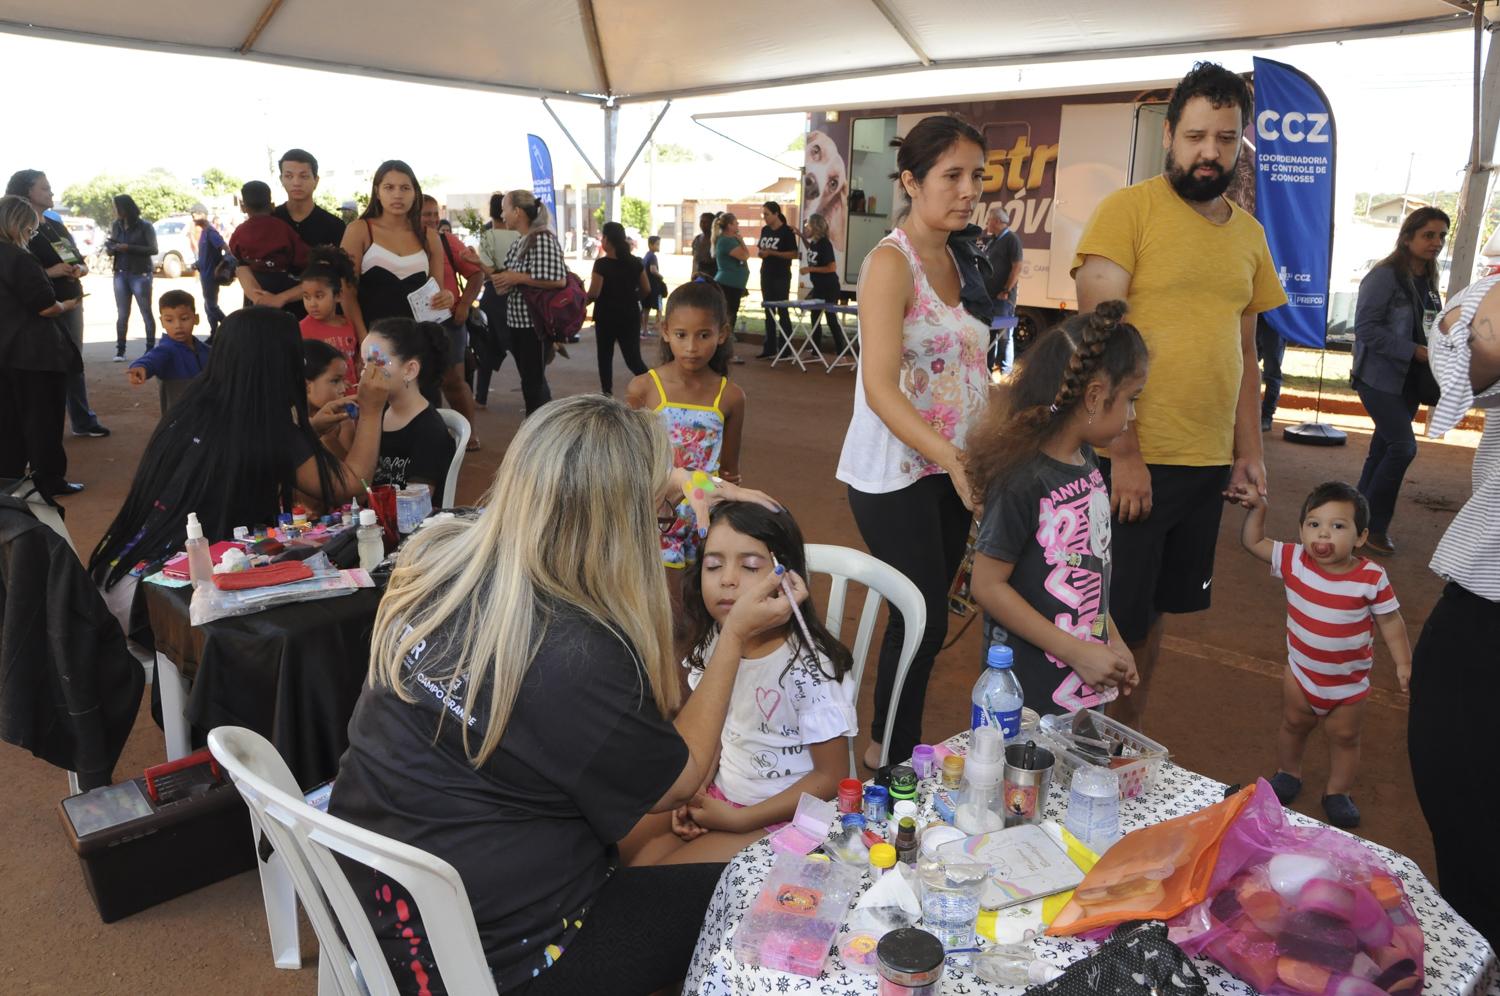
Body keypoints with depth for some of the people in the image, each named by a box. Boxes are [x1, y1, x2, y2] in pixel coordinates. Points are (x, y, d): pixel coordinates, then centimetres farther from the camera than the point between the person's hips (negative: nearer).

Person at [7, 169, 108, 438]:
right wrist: (49, 272, -24)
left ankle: (83, 421, 22)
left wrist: (79, 270, -4)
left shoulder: (58, 227, 14)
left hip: (71, 303, 7)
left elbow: (82, 263, 18)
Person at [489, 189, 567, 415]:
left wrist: (518, 278, -19)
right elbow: (506, 279, 17)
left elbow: (558, 280, -24)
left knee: (533, 382, -3)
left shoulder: (543, 238, -14)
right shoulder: (518, 243, 14)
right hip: (517, 322, 9)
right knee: (531, 380, 16)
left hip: (535, 324, -9)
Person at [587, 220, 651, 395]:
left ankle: (607, 392, 19)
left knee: (605, 356, 14)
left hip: (606, 317, -4)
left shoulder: (602, 264, -12)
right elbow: (646, 290, 5)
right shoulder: (636, 262, 2)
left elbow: (594, 294, -16)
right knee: (634, 358, 4)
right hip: (630, 316, 4)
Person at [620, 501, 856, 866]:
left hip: (782, 811, -6)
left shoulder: (810, 667, -25)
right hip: (719, 792, 6)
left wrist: (737, 819, -17)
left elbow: (832, 777, -16)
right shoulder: (713, 642, -6)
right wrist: (697, 790, -7)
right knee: (621, 843, -2)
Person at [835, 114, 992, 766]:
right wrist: (948, 457, -34)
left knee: (926, 614, 13)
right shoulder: (891, 262, -13)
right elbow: (880, 387, -24)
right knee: (923, 620, -4)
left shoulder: (960, 262, 10)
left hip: (952, 467, 8)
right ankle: (893, 757, 16)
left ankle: (890, 745, 28)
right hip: (896, 473, -7)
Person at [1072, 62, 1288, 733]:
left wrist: (1248, 450, 13)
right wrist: (1124, 452, -18)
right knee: (1114, 621, 2)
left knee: (1153, 613, 16)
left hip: (1208, 463, 6)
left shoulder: (1249, 233, 13)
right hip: (1130, 459, -6)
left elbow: (1244, 350, 18)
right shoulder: (1127, 210, -7)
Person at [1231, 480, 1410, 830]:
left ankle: (1338, 792, 35)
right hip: (1301, 671, 2)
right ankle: (1288, 774, 44)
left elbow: (1390, 621, -10)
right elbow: (1253, 542, -9)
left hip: (1350, 680, -2)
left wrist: (1403, 662, -12)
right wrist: (1256, 508, -20)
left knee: (1344, 735, 15)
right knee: (1293, 724, 21)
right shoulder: (1294, 560, -17)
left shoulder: (1372, 577, -21)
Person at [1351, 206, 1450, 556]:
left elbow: (1427, 329, 20)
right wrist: (1414, 352, -20)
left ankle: (1362, 515, 21)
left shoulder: (1427, 281, 12)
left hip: (1410, 381, 8)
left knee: (1383, 447, 11)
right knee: (1403, 447, -13)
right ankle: (1374, 525, -1)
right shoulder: (1384, 276, -12)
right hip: (1380, 378, -8)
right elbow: (1365, 328, -18)